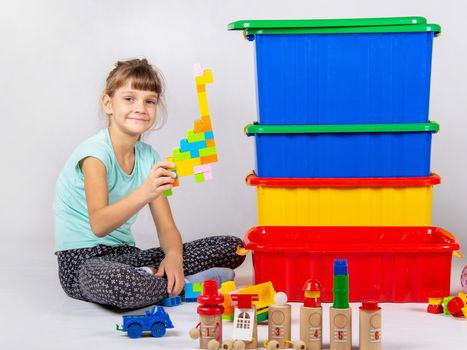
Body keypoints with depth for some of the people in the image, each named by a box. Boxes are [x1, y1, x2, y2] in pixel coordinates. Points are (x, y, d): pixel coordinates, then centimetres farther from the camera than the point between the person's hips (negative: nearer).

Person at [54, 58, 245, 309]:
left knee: (232, 247, -3)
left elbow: (166, 227, 2)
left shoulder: (148, 157, 4)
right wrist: (145, 194, -47)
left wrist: (173, 256, -21)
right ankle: (186, 284, -17)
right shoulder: (95, 153, -16)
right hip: (82, 261, -6)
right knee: (119, 282, -45)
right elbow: (99, 225, -31)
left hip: (125, 255, 6)